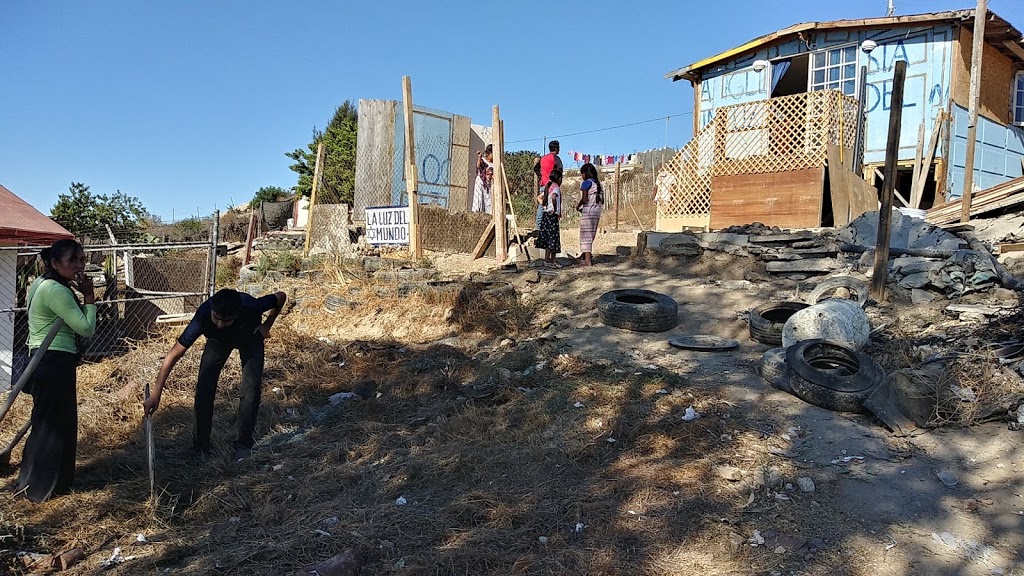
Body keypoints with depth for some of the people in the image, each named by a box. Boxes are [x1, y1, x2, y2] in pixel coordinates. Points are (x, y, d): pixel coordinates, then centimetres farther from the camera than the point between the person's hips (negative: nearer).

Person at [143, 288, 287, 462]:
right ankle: (201, 444, 8)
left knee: (251, 391, -15)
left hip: (250, 337, -1)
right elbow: (174, 355, -35)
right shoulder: (203, 316, -40)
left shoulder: (251, 306, -43)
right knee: (204, 388, -11)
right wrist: (155, 395, -36)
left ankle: (243, 445, 0)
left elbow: (281, 296, -22)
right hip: (218, 340, 1)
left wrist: (267, 325, -17)